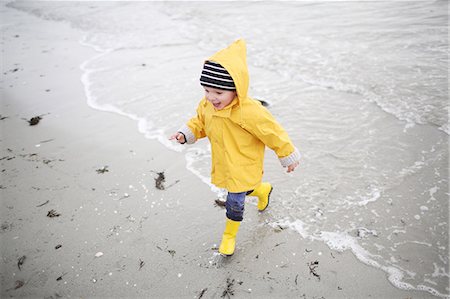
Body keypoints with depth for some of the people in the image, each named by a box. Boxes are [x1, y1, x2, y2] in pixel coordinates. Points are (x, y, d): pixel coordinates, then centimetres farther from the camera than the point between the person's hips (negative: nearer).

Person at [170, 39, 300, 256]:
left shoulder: (250, 112, -33)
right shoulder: (206, 105, -12)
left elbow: (274, 134, -20)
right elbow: (199, 123, 8)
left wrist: (288, 156, -7)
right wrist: (186, 134, -12)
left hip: (243, 169, -6)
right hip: (223, 165, 7)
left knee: (234, 202, 7)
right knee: (243, 190, 28)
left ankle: (229, 235, 35)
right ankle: (263, 190, 62)